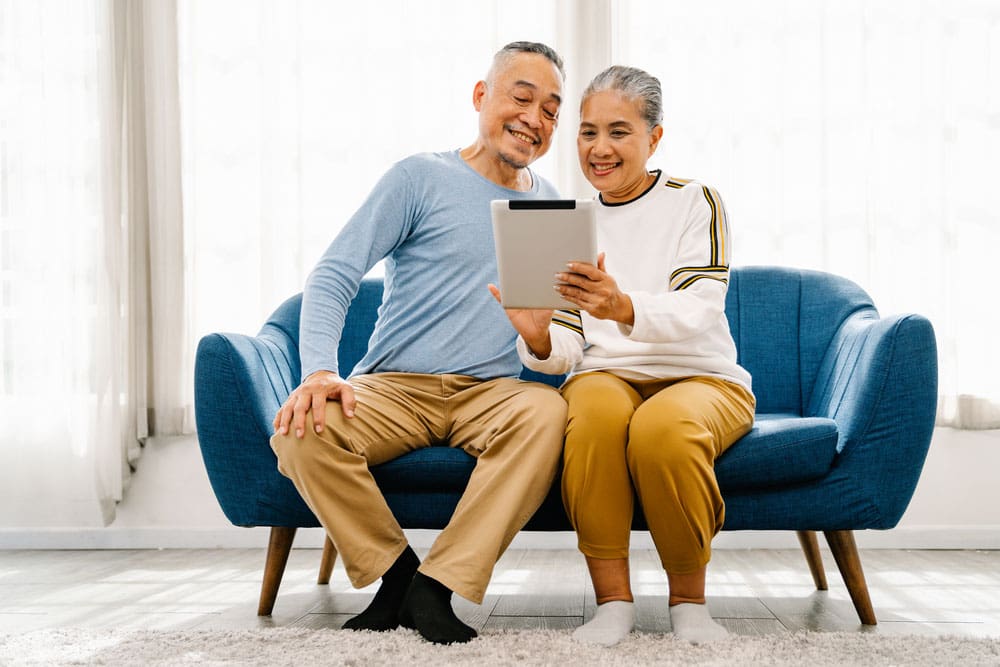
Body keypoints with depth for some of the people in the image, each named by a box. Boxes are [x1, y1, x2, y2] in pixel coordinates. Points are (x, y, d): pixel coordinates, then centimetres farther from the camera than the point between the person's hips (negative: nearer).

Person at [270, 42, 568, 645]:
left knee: (547, 411, -33)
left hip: (490, 391, 2)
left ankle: (437, 587, -28)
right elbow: (334, 275, -5)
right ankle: (397, 572, -10)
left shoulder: (553, 209, 16)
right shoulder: (423, 177, 3)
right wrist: (321, 370, -22)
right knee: (301, 432, -31)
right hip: (393, 387, -2)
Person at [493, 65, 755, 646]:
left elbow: (697, 311, -16)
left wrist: (625, 309, -37)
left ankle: (689, 597, -13)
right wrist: (538, 340, -20)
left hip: (702, 379, -2)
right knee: (594, 406, -35)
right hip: (609, 376, 2)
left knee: (664, 426, -37)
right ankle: (613, 598, -23)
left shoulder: (694, 202, 1)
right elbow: (566, 350, 6)